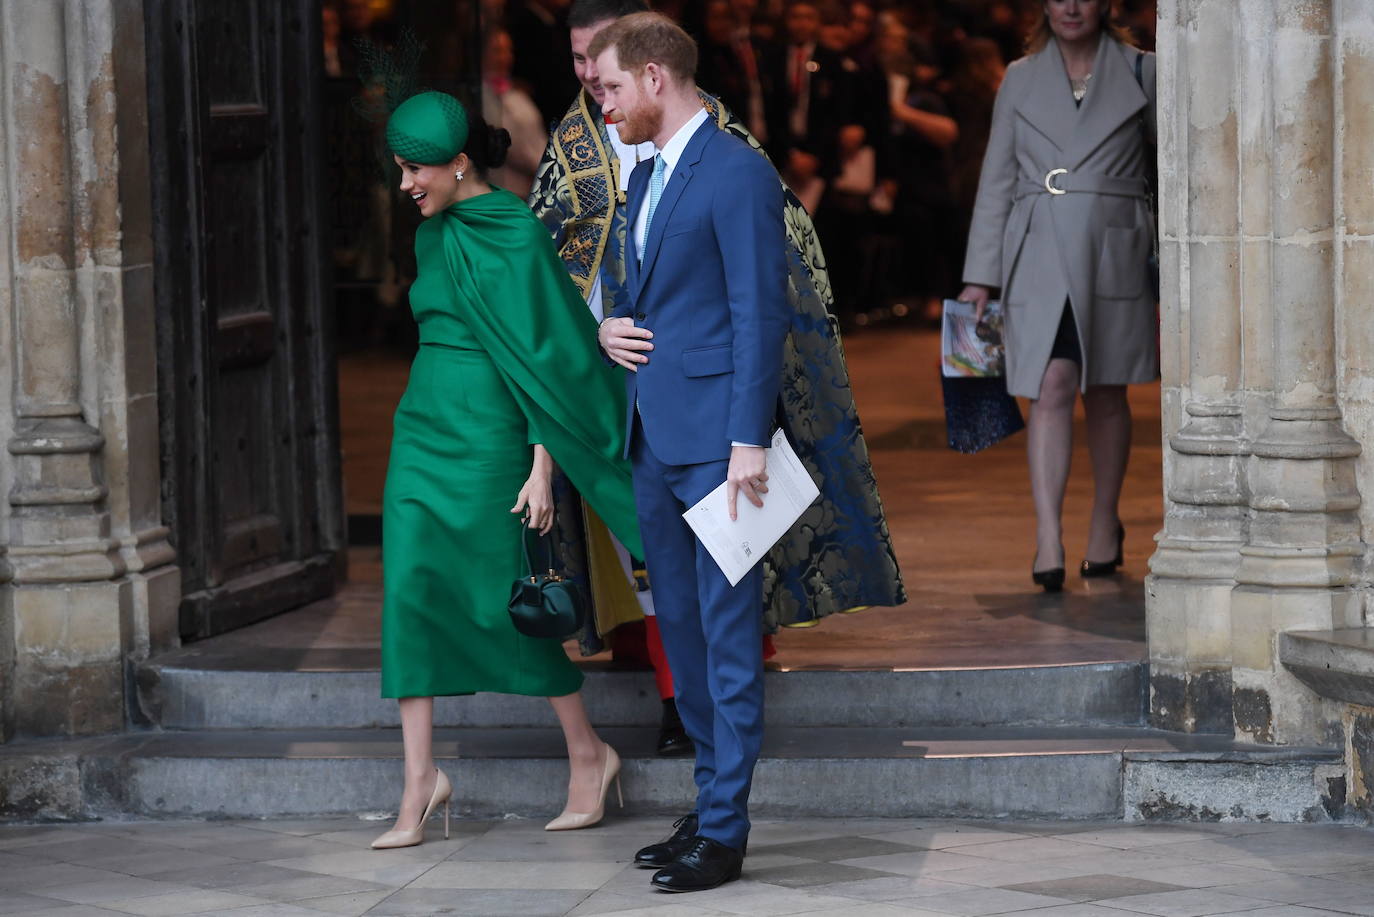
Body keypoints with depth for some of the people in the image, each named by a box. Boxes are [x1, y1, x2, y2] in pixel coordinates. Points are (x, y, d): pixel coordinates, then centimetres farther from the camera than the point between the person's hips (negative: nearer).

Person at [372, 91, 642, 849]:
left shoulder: (515, 233, -11)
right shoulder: (434, 236, 12)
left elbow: (545, 353, -13)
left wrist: (541, 467, -16)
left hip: (485, 435, -7)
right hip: (423, 424, 7)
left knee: (499, 603, -1)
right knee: (409, 592, -3)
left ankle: (588, 753, 16)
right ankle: (420, 780, -1)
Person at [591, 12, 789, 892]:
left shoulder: (737, 173, -11)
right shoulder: (647, 176, 17)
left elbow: (761, 313, -16)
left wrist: (748, 441, -20)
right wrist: (609, 327, 7)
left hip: (715, 440, -9)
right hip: (655, 438, 9)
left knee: (728, 637, -6)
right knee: (683, 633, 13)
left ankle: (725, 834, -4)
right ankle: (712, 803, 21)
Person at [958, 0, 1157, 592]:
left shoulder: (1140, 72, 5)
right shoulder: (1021, 79, 9)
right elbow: (995, 181, 10)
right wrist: (980, 274, 5)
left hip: (1114, 251, 0)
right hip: (1039, 253, 0)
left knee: (1106, 393, 8)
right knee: (1051, 389, -11)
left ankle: (1105, 525, 25)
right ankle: (1048, 538, -16)